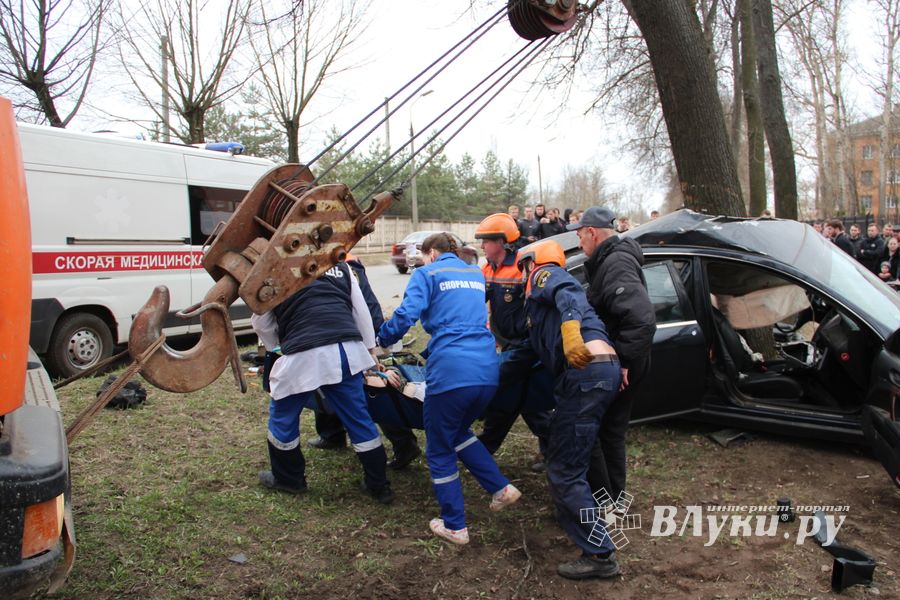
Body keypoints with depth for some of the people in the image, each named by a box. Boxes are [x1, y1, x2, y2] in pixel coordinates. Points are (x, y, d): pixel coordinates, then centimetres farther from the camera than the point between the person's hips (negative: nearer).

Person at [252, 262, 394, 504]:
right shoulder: (340, 265, 19)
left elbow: (261, 322, 14)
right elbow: (361, 310, 20)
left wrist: (275, 347, 31)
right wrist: (368, 348, 26)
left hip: (304, 355, -4)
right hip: (348, 350, 4)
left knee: (283, 415, 19)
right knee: (359, 418, 12)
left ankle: (288, 479, 34)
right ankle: (378, 485, 19)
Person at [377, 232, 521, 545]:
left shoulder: (427, 274, 4)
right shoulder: (476, 273, 23)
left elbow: (406, 314, -11)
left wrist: (382, 340, 8)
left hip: (450, 372, -6)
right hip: (487, 372, 7)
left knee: (440, 450, 12)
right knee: (458, 431, 30)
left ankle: (455, 526, 19)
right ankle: (501, 488, 23)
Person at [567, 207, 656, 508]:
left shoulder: (616, 264, -23)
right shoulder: (611, 260, 11)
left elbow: (642, 319, -34)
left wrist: (626, 363, -28)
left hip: (617, 369, -10)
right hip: (618, 364, 10)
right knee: (611, 430, 20)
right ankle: (614, 495, 35)